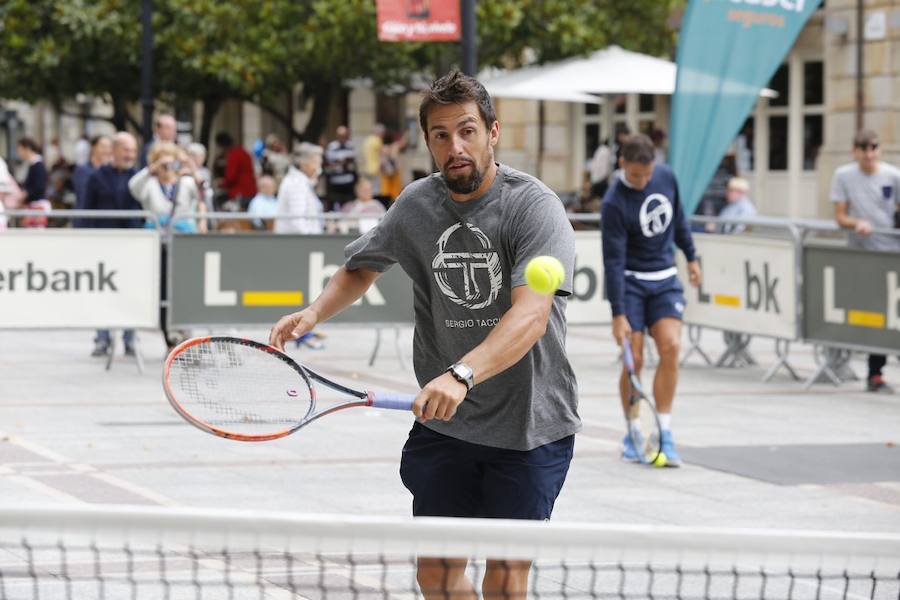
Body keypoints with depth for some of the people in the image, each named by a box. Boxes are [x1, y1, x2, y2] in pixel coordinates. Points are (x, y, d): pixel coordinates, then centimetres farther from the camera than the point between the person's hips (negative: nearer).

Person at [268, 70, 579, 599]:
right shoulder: (416, 206, 0)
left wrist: (462, 374, -46)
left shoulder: (535, 207, -17)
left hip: (529, 423, -4)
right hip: (444, 422, 4)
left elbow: (530, 315, -31)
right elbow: (363, 267, 20)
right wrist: (315, 313, -1)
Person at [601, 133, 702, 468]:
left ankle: (664, 435, -7)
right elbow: (613, 260, -20)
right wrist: (618, 314, -21)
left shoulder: (666, 177, -4)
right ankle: (632, 437, 10)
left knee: (670, 348, -12)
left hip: (665, 279, 4)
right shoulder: (614, 203, -20)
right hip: (630, 282, -4)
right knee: (634, 359, -6)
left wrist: (690, 256, 21)